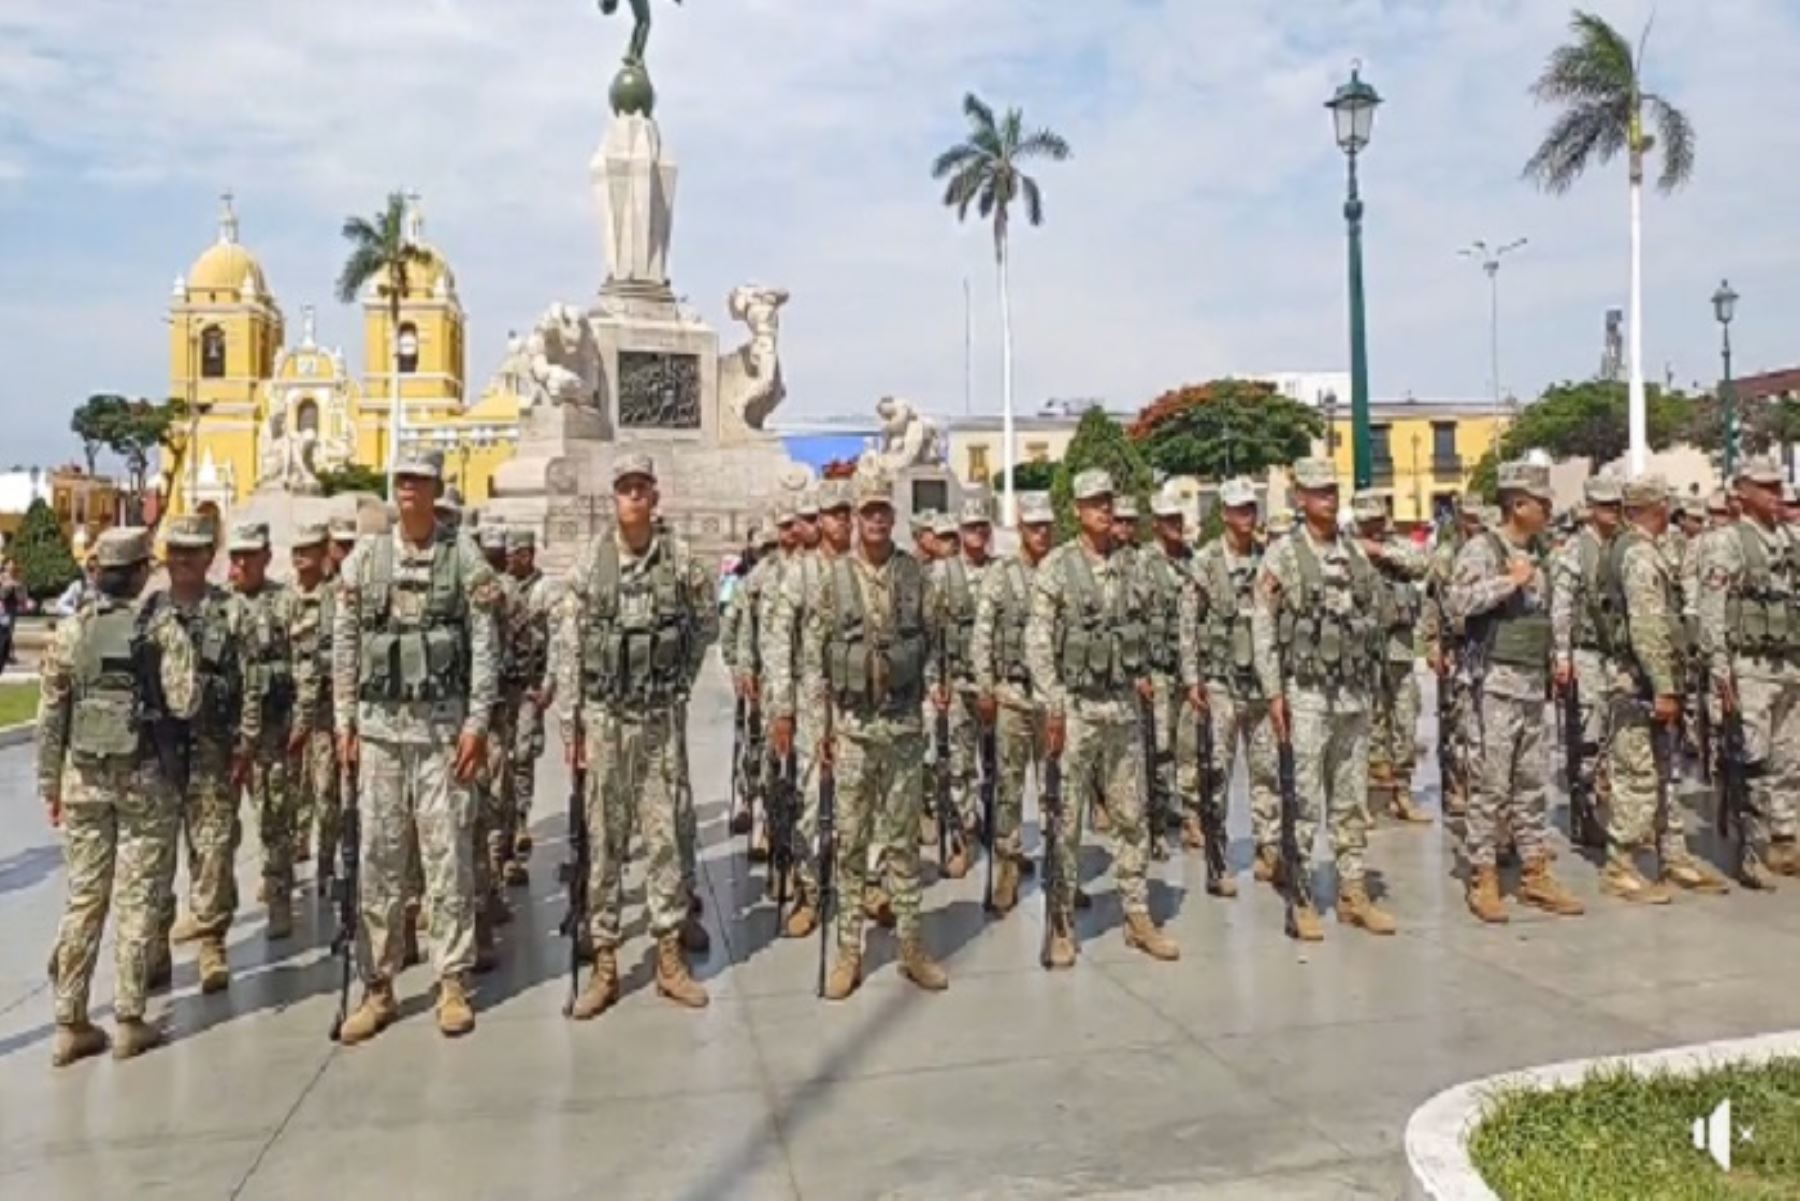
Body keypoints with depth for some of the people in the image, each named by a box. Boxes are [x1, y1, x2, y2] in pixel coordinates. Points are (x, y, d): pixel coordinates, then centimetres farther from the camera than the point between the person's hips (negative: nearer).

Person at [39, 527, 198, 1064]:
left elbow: (49, 717, 3)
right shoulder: (161, 627, -9)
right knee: (136, 898, 5)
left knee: (84, 897, 11)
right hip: (144, 777, -3)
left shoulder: (69, 631, 1)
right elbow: (184, 702, -16)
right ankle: (129, 1021, 9)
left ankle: (70, 1024, 16)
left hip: (83, 778, 3)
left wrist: (50, 784, 10)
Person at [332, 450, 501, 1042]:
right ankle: (378, 987, 17)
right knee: (379, 858, 7)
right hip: (379, 725, 2)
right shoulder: (364, 556, 6)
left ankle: (452, 982, 13)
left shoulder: (464, 555, -1)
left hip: (442, 725, -2)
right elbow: (344, 646, 8)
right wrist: (344, 724, 4)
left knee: (448, 854, 2)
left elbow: (486, 644, -2)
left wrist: (477, 723, -8)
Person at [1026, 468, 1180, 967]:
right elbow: (1037, 643, -10)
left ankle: (1138, 917, 21)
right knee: (1066, 821, 2)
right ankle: (1061, 925, 12)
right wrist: (1053, 707, -15)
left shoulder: (1127, 565, 8)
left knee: (1131, 816, 10)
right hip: (1075, 708, -5)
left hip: (1123, 707, 5)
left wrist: (1141, 675, 7)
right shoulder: (1056, 566, -7)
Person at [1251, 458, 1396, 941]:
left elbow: (1380, 612, 17)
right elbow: (1262, 627, -8)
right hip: (1306, 694, -5)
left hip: (1353, 693, 5)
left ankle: (1353, 893, 21)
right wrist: (1273, 692, -13)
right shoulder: (1282, 555, -6)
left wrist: (1369, 668, 5)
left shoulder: (1356, 553, 10)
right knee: (1304, 801, -2)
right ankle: (1301, 900, 7)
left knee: (1352, 800, 11)